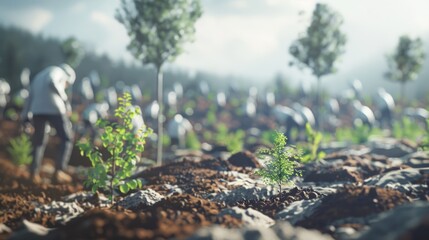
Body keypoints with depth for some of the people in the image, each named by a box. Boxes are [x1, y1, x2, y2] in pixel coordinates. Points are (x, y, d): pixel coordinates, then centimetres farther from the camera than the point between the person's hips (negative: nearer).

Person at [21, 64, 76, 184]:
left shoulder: (38, 77, 30)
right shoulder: (57, 71, 9)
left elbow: (30, 98, 24)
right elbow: (52, 81, -14)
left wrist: (25, 117, 22)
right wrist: (65, 100, -12)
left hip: (37, 110, 6)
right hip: (54, 109, -6)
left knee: (39, 142, 16)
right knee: (67, 139, 6)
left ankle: (34, 173, 4)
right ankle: (59, 171, -5)